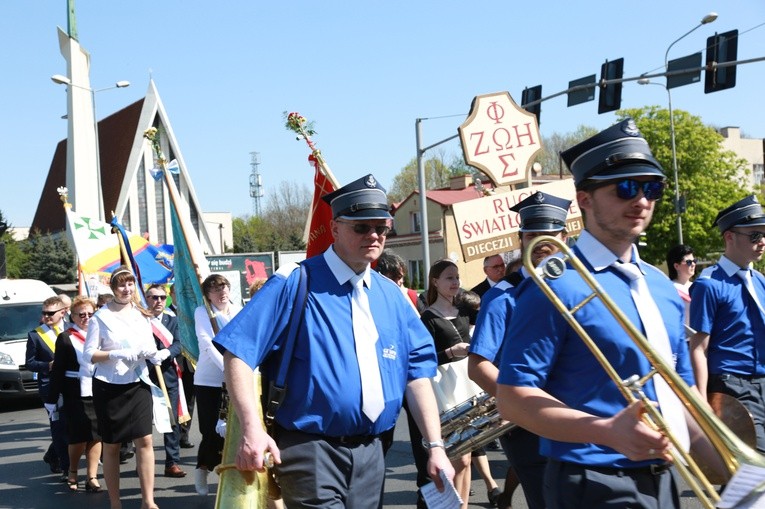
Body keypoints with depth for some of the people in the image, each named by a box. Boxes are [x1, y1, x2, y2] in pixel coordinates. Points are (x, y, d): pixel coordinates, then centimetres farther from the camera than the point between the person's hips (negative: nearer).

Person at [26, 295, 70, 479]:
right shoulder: (35, 335, 1)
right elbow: (29, 363, 1)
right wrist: (48, 365, -14)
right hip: (50, 387, -3)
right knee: (60, 427, -3)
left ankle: (52, 456, 32)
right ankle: (66, 467, 4)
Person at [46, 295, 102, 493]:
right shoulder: (65, 338, -2)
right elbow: (57, 371, -3)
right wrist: (52, 399, -5)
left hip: (98, 393, 3)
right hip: (76, 395, -3)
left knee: (96, 436, 1)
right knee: (79, 437, 1)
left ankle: (92, 476, 8)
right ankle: (72, 472, 23)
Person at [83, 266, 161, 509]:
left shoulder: (142, 315, 9)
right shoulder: (100, 317, -4)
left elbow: (150, 347, 15)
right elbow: (88, 354, -7)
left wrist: (152, 353, -8)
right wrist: (116, 354, -20)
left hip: (138, 384, 3)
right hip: (109, 387, -3)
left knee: (144, 440, -7)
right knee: (111, 445, 7)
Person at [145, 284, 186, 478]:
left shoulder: (172, 320, 12)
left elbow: (178, 344, -1)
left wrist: (166, 352, -20)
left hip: (168, 375, 3)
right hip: (146, 375, -3)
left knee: (172, 420, 0)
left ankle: (173, 462, 4)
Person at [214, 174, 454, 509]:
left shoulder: (391, 295, 10)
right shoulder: (296, 284, -8)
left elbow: (417, 370, 9)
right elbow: (239, 352, -12)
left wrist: (435, 447, 2)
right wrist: (252, 428, -22)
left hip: (370, 453, 6)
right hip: (311, 451, -6)